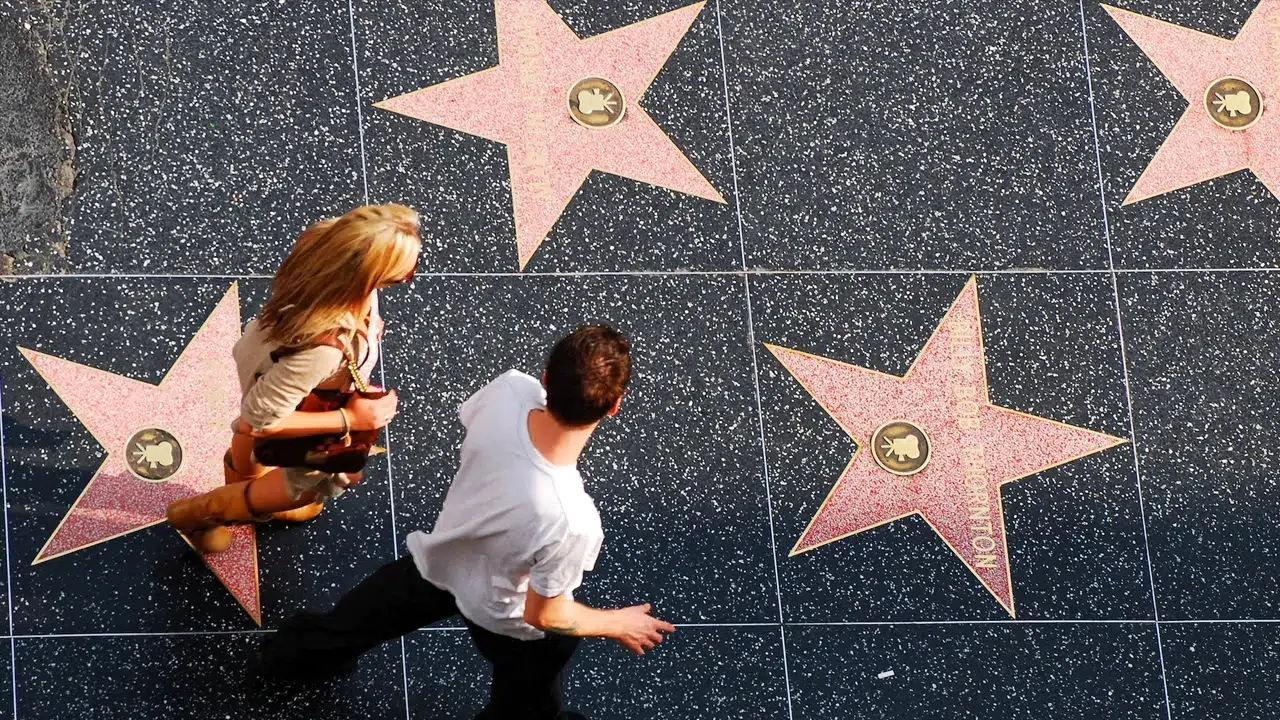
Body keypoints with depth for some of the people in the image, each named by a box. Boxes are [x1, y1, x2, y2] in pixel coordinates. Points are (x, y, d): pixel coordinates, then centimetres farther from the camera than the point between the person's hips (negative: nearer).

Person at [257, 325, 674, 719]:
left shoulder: (510, 391, -34)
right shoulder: (571, 523, -46)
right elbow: (544, 614, -25)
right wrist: (619, 624, -8)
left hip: (442, 558, 5)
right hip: (508, 619, -5)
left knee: (354, 620, 36)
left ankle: (293, 655, 65)